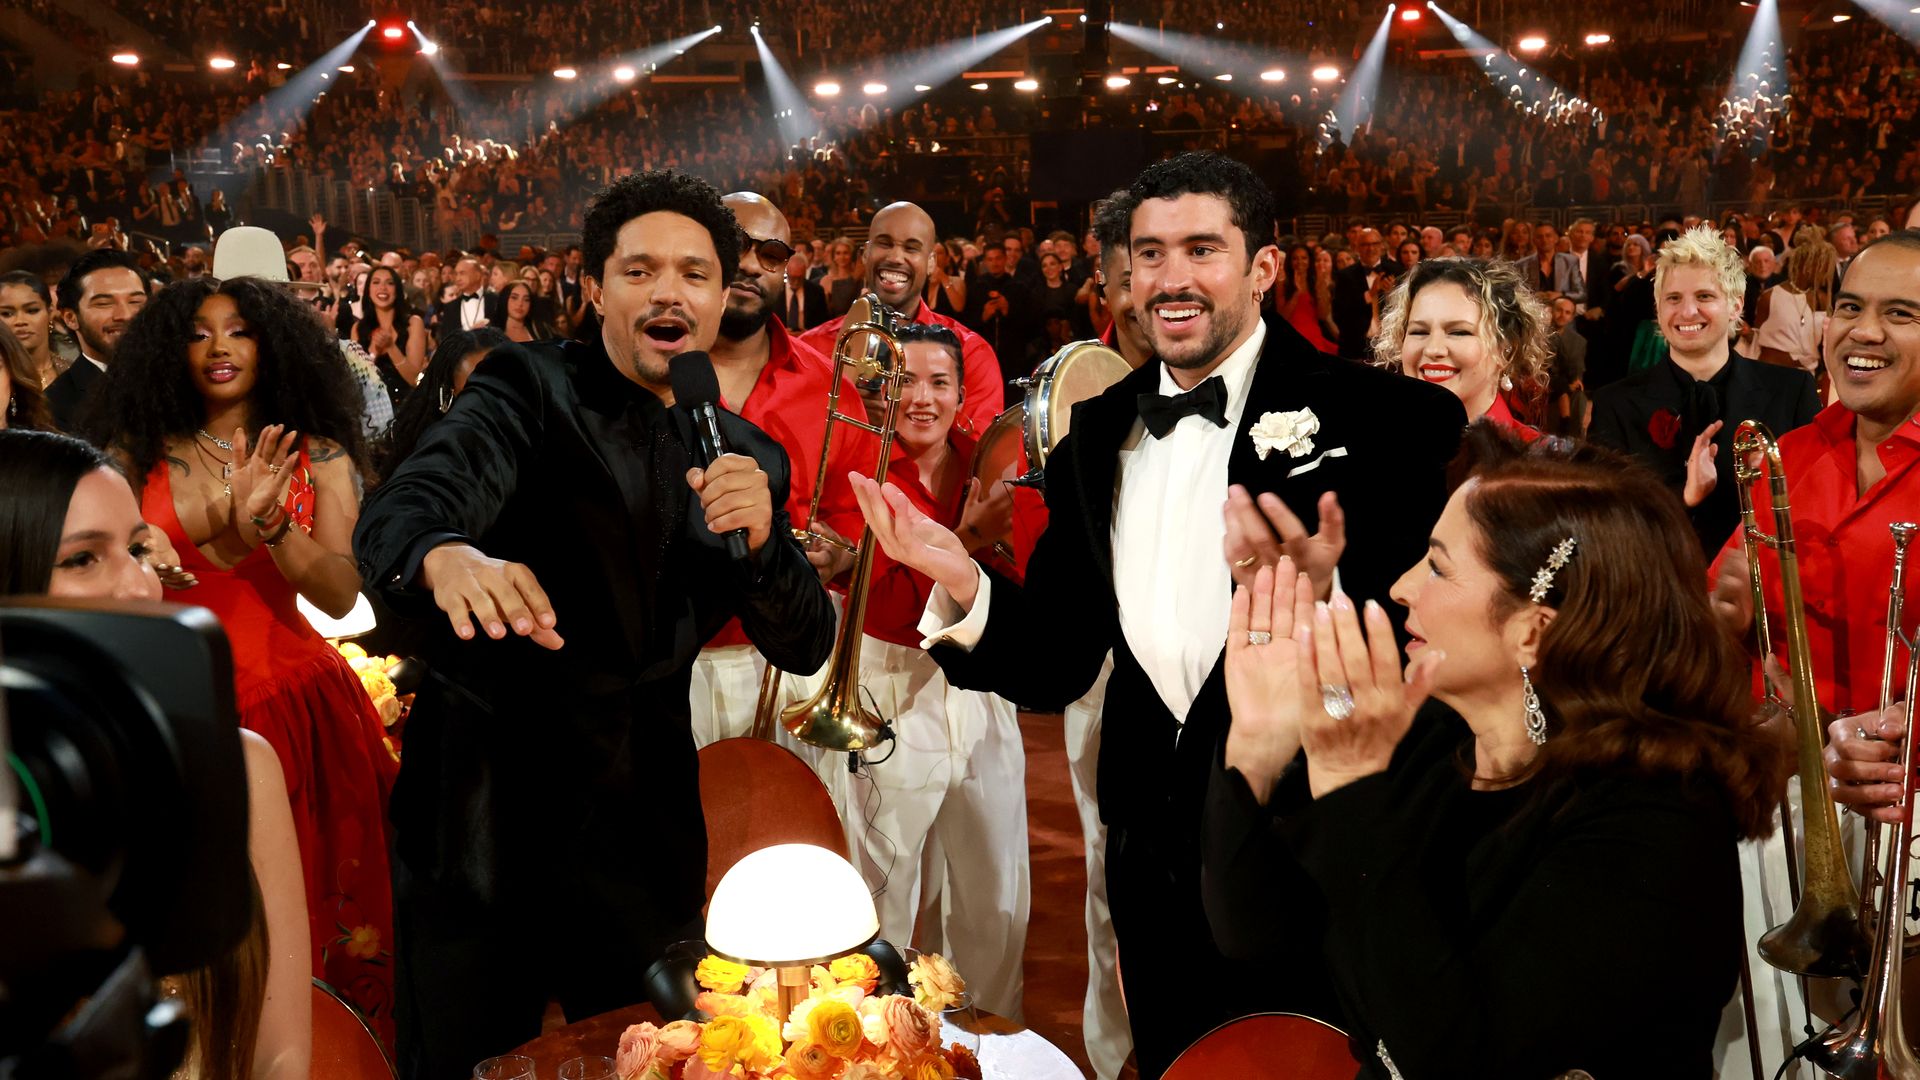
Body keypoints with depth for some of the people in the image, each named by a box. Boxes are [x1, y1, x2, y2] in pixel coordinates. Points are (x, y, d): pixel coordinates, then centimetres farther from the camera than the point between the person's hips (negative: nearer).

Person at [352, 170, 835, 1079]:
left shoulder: (751, 458, 6)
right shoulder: (529, 388, -7)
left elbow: (804, 648, 3)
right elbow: (401, 512, -25)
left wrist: (759, 541, -18)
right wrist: (447, 558, -49)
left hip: (645, 825, 4)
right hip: (485, 808, -3)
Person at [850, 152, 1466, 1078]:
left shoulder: (1389, 420, -12)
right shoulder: (1096, 437, 4)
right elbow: (1057, 669, 4)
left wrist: (1323, 600, -36)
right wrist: (961, 582, -14)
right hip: (1155, 862, 5)